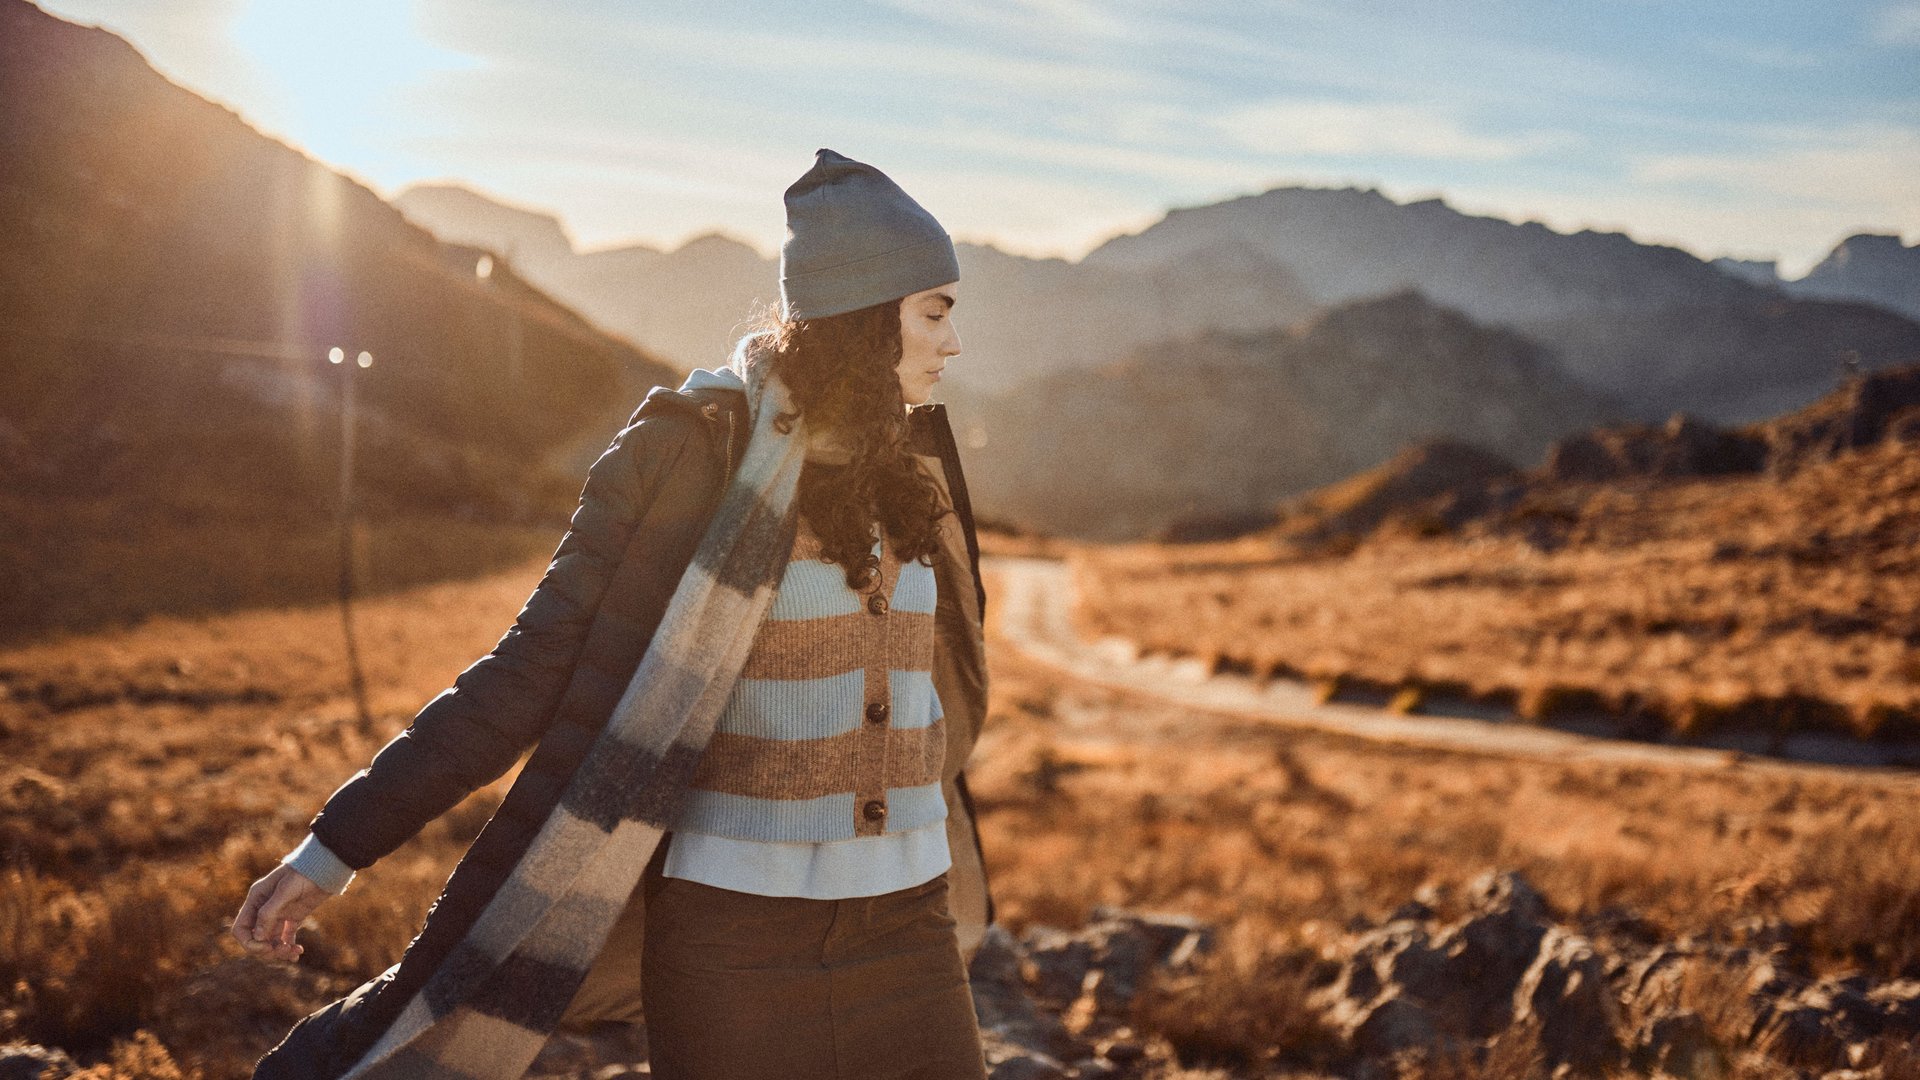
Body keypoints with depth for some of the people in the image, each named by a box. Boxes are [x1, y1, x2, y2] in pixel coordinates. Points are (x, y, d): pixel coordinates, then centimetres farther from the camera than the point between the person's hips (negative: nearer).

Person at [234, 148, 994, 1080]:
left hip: (903, 931, 6)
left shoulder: (900, 469, 8)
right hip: (734, 934, -6)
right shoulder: (695, 448, -11)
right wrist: (336, 847, -12)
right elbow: (535, 664, -11)